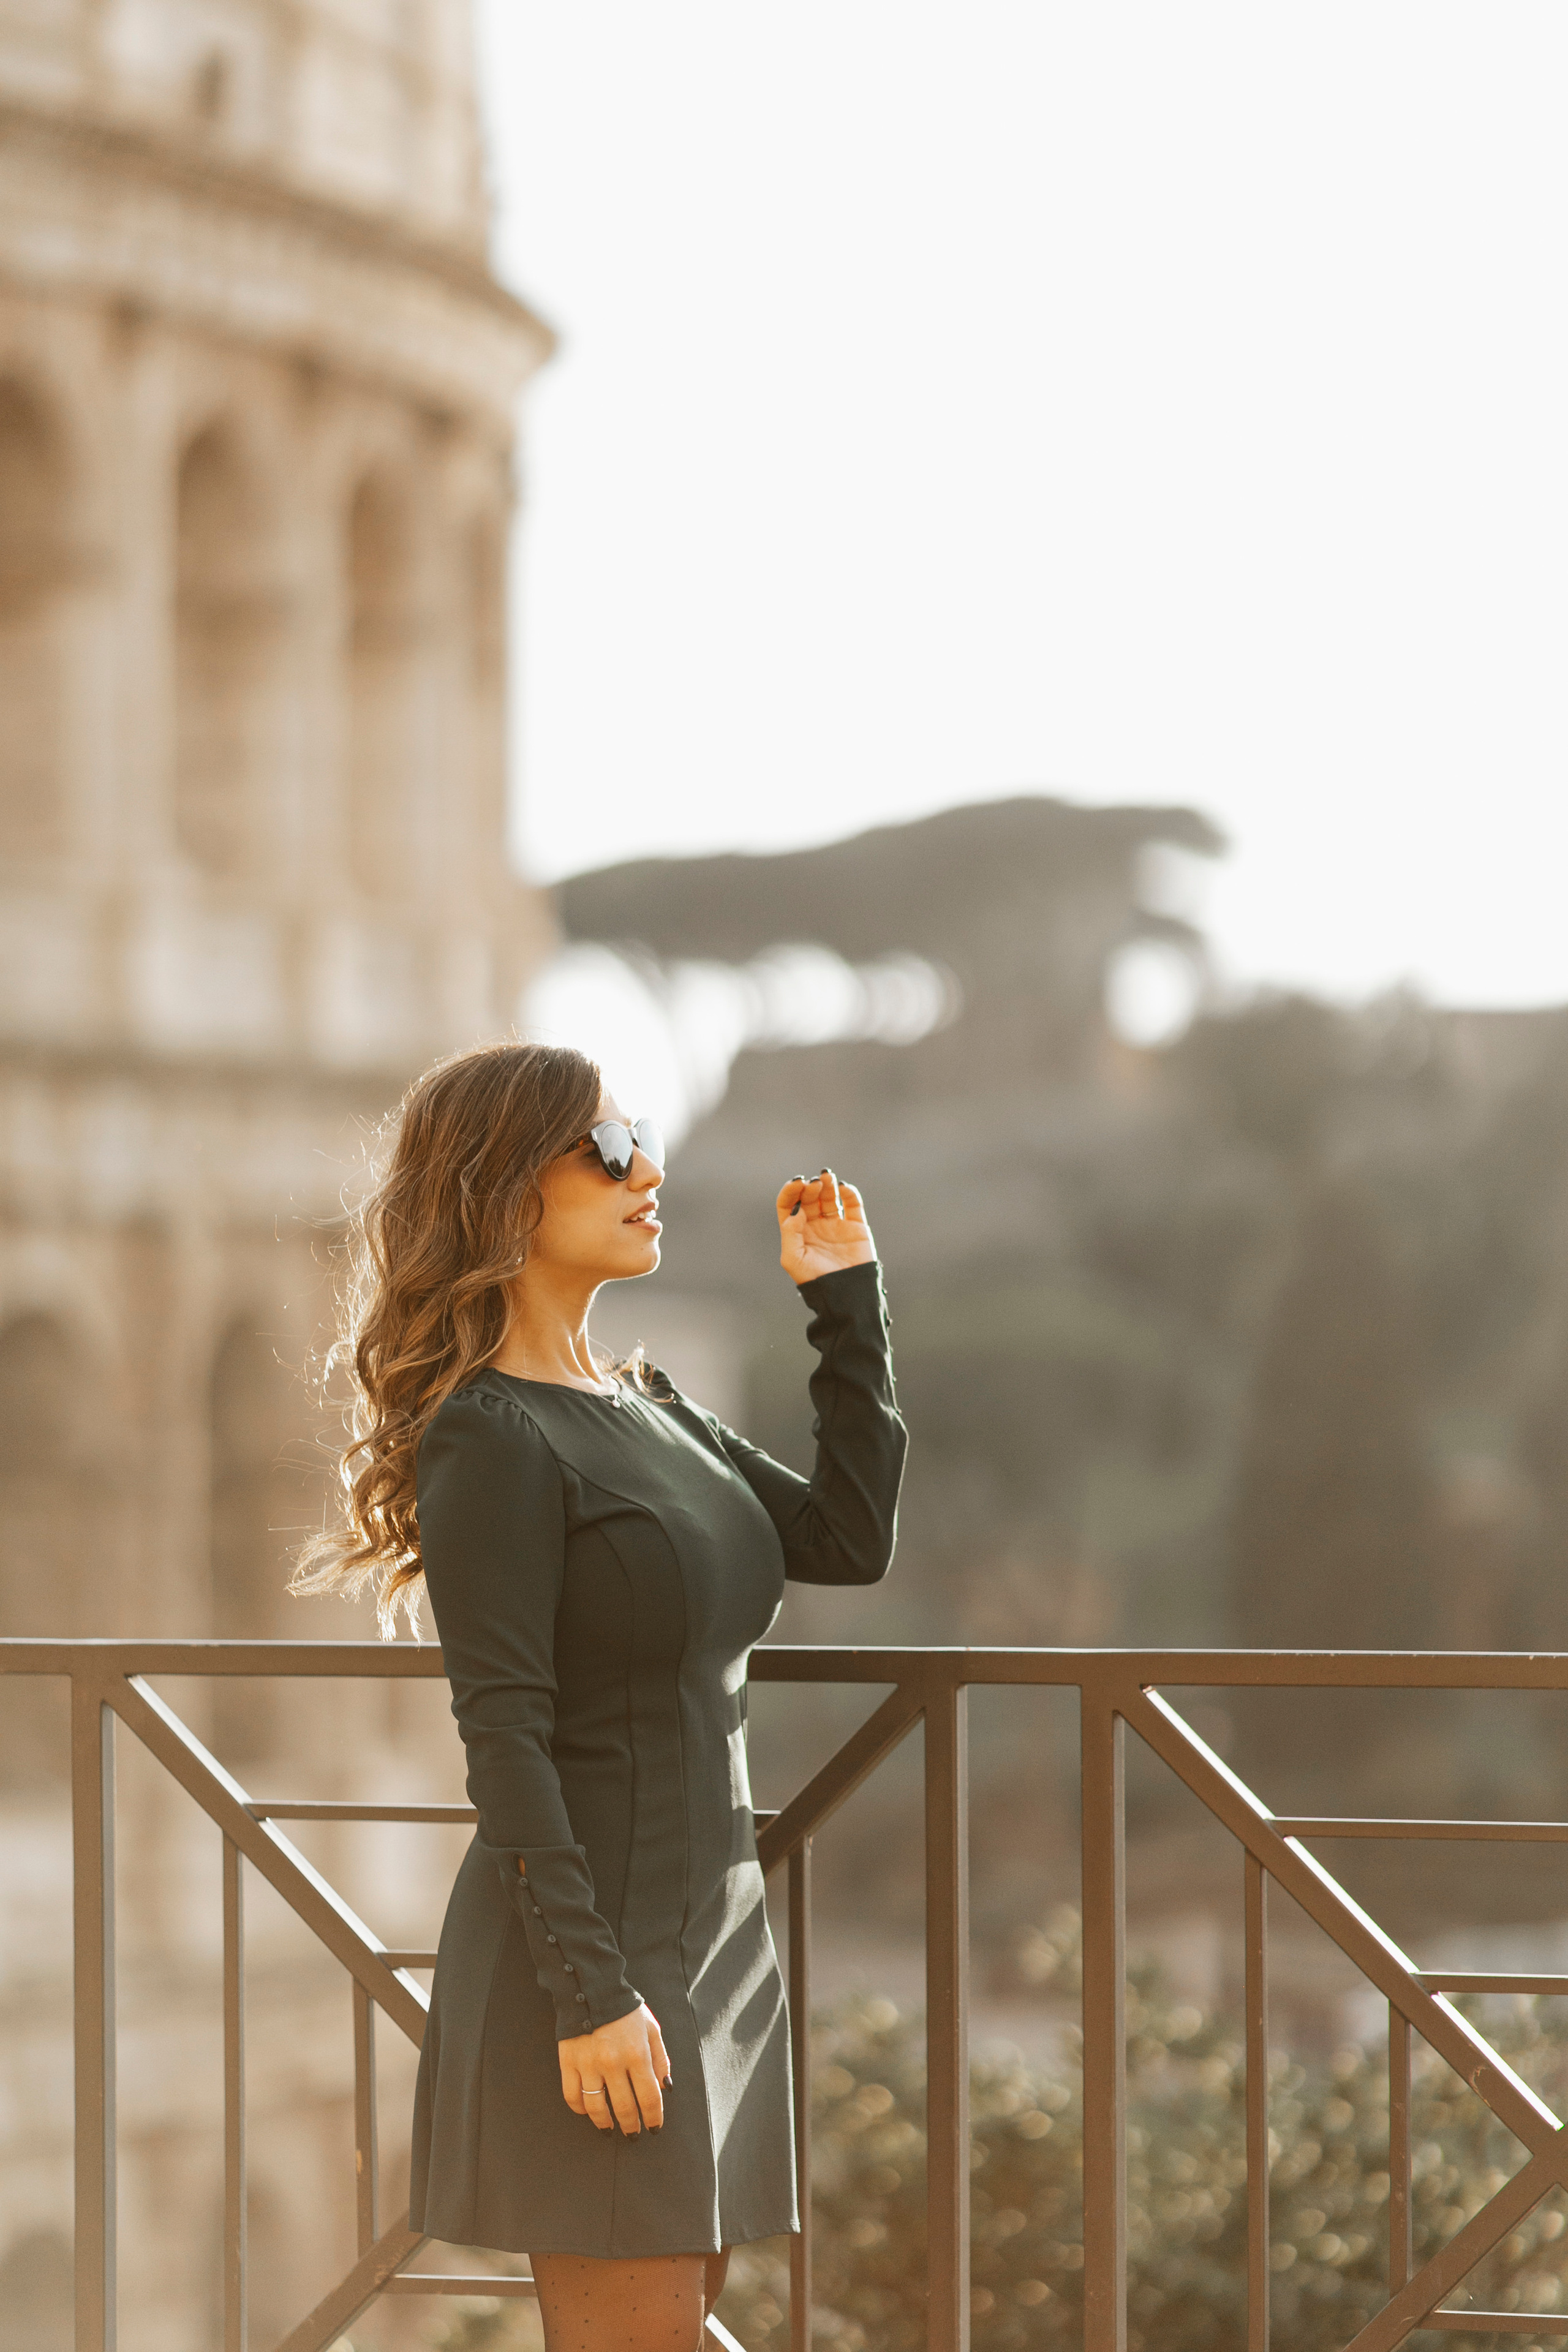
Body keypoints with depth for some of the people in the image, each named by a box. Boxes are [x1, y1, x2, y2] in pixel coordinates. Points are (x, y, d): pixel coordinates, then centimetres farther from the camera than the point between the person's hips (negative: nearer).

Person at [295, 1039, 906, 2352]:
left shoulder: (646, 1409, 15)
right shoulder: (492, 1437, -12)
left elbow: (849, 1540, 14)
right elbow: (504, 1737, -16)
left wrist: (848, 1301, 13)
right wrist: (588, 1992, -21)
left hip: (712, 1928, 8)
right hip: (594, 1946, -8)